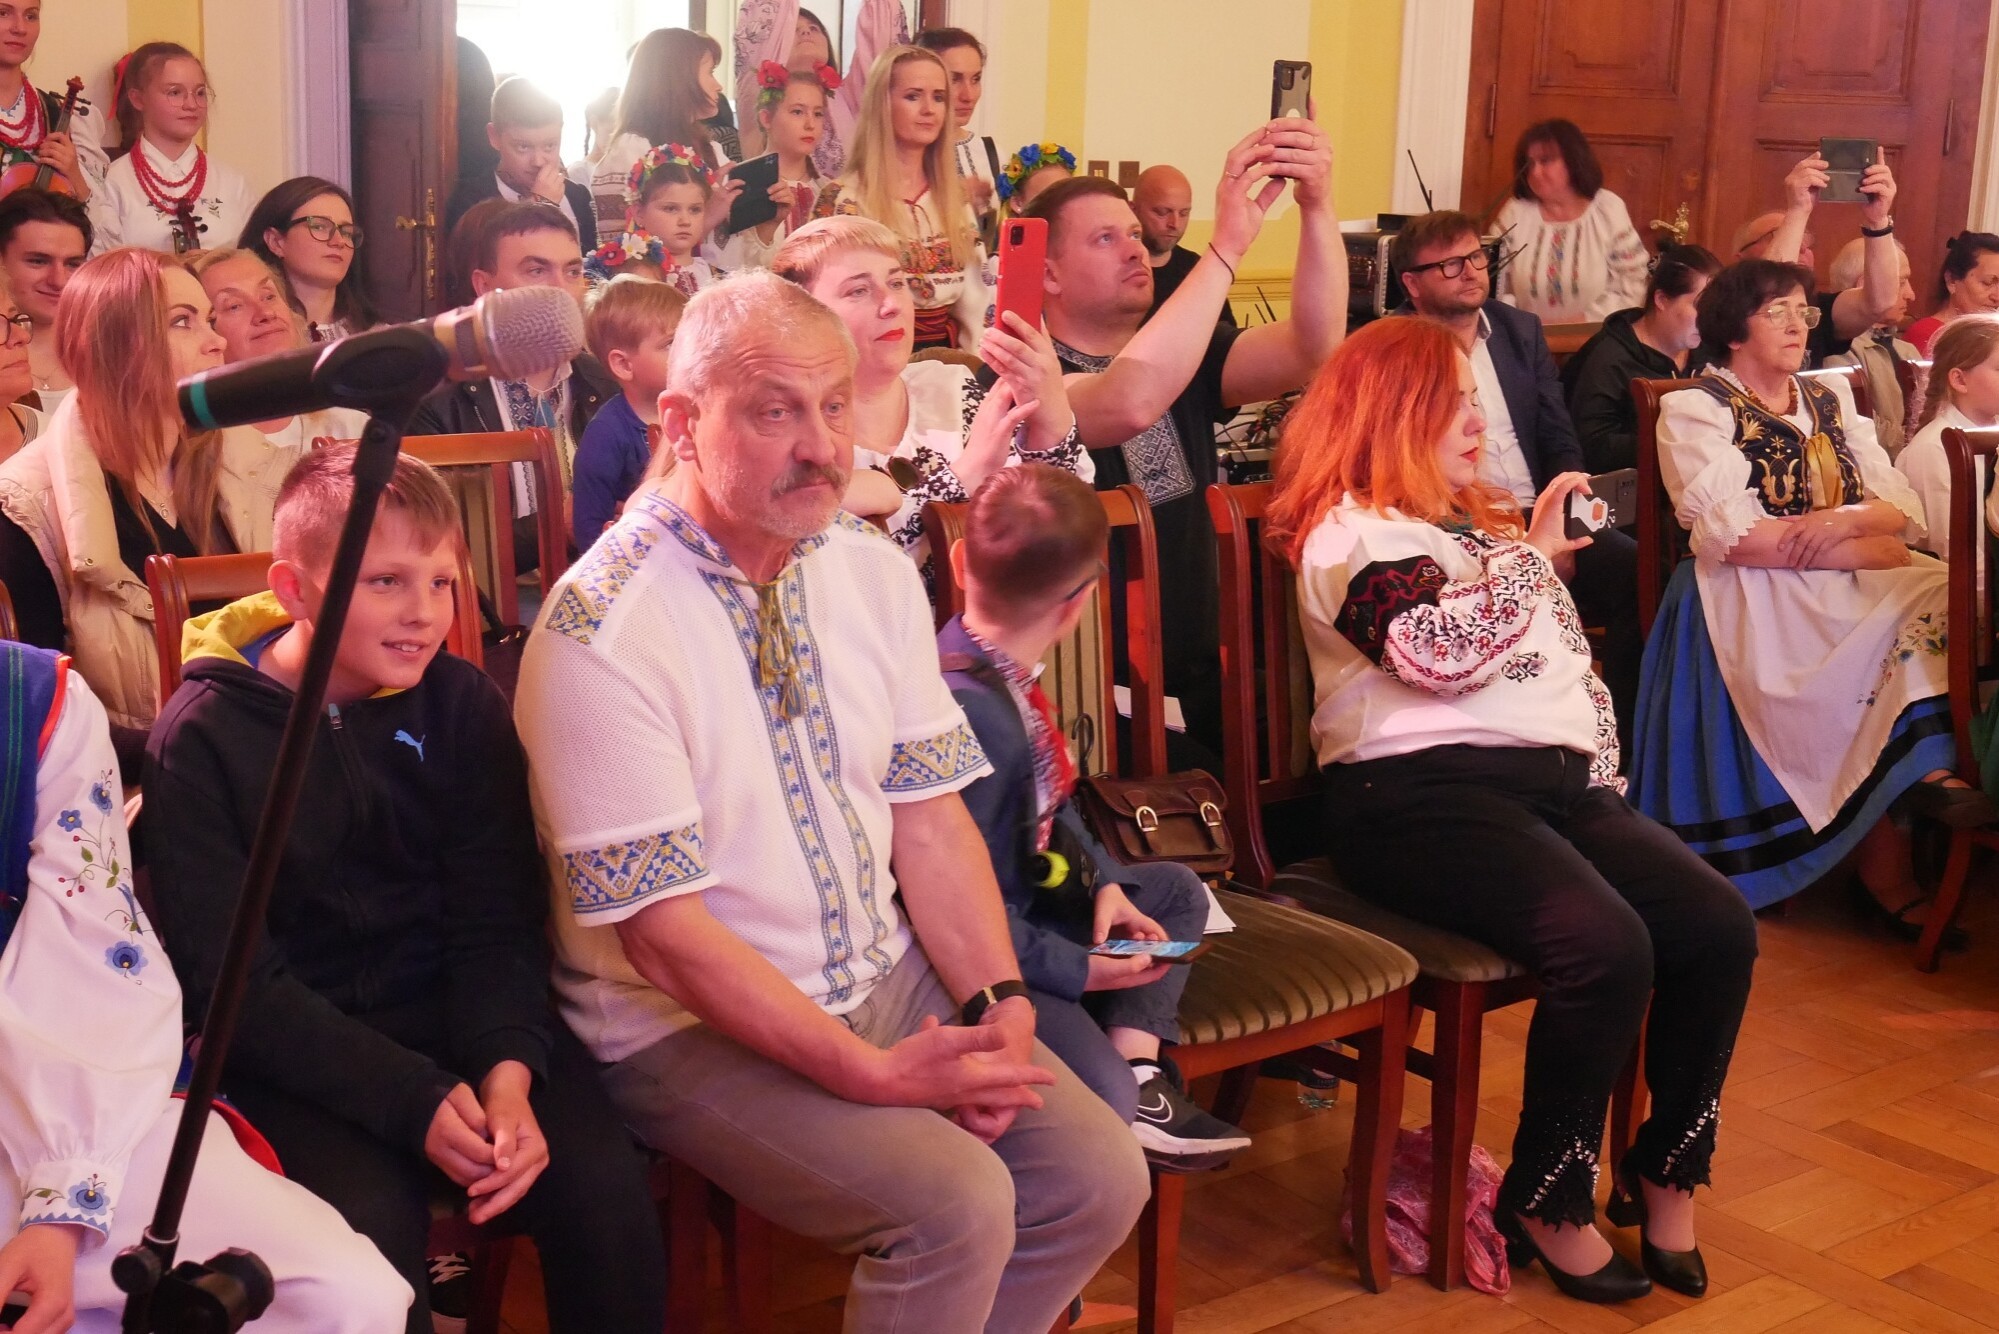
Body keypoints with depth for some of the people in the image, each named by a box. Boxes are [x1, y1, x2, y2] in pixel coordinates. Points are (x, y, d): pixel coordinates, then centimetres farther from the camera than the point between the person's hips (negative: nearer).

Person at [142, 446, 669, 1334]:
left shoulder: (462, 706, 2)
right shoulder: (200, 739, -8)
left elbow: (498, 920, 1)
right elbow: (231, 981, -11)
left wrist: (507, 1071, -19)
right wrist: (415, 1100, -22)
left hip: (458, 1012, 3)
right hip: (293, 1052, -2)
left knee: (604, 1188, -21)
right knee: (370, 1224, -30)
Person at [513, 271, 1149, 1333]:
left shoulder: (874, 572, 2)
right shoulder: (601, 631, -19)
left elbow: (927, 812, 5)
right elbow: (662, 926, -20)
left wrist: (1000, 1006, -10)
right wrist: (871, 1074, -22)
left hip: (888, 975, 7)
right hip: (691, 1024, -6)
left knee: (1098, 1176, -6)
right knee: (953, 1206, -24)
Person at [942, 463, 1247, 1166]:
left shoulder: (1003, 677, 3)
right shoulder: (977, 713, -28)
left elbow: (1054, 807, 19)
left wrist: (1106, 883, 6)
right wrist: (1080, 969, -19)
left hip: (1024, 908, 11)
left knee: (1175, 890, 21)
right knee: (1099, 1098, -30)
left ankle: (1140, 1076, 5)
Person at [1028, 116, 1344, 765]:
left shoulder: (1182, 359, 11)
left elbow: (1312, 346, -5)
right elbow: (1130, 402, -30)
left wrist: (1318, 206, -19)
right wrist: (1227, 243, -29)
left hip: (1201, 681, 6)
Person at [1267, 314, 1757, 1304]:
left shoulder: (1480, 518, 25)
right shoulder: (1351, 534, -2)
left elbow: (1561, 658, 28)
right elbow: (1440, 651, -19)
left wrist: (1600, 769, 16)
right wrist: (1532, 554, -7)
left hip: (1556, 779, 8)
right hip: (1424, 791, -8)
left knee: (1719, 927, -13)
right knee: (1606, 947, -29)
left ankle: (1664, 1174, 4)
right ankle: (1547, 1204, -10)